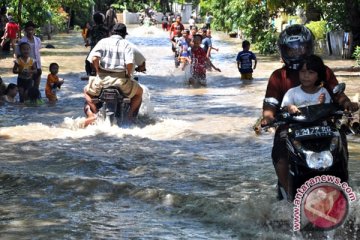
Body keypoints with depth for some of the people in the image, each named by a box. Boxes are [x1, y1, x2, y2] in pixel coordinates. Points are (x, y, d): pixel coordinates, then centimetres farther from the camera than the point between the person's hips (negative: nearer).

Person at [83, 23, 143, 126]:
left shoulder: (103, 42, 7)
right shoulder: (126, 44, 4)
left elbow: (94, 58, -10)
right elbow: (129, 63, -13)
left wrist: (98, 71, 7)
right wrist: (129, 75, 6)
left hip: (103, 78, 1)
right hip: (121, 79, -1)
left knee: (87, 91, 29)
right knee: (139, 92, 27)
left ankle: (93, 114, 7)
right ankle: (130, 116, 11)